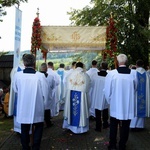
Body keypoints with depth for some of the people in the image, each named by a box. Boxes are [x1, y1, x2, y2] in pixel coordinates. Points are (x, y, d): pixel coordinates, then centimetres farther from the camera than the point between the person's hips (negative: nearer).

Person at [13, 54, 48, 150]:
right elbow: (45, 93, -10)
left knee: (24, 129, 19)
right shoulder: (40, 76, -19)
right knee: (38, 129, 18)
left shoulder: (17, 75, -13)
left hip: (23, 108, 2)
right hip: (37, 108, -2)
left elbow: (15, 89, 5)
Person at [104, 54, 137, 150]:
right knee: (125, 127, 14)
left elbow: (107, 90, -6)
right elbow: (135, 88, 5)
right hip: (129, 106, 1)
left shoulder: (111, 73, -15)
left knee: (113, 126, 17)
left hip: (115, 105, -1)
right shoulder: (134, 73, -11)